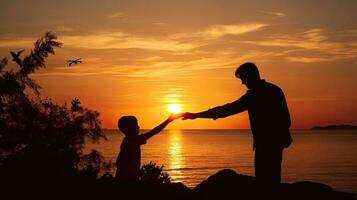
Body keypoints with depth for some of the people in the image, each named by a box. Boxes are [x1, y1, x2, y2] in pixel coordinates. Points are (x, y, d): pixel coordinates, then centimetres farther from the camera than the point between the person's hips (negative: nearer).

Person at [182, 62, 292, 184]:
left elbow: (228, 109, -13)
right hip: (277, 141, 8)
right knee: (272, 180, 12)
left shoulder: (254, 95, -12)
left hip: (265, 143, -8)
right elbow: (287, 120, 13)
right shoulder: (275, 89, 12)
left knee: (264, 180, -6)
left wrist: (196, 115, -11)